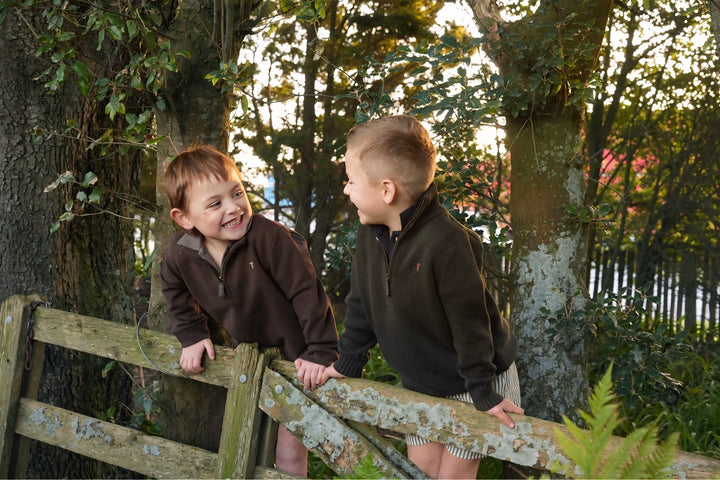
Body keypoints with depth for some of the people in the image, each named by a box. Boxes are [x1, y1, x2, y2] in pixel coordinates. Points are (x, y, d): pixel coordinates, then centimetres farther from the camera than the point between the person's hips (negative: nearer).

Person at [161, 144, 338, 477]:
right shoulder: (179, 254, -14)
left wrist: (321, 352, -24)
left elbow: (306, 291, -26)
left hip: (294, 354, -5)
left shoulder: (268, 237, -31)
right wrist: (192, 336, 1)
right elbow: (177, 294, 10)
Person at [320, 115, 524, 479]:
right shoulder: (369, 235, -6)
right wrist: (348, 362, 10)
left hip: (471, 383, -6)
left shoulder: (447, 241, -30)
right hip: (420, 383, 7)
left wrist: (482, 390, -19)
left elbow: (468, 319, -25)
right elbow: (361, 303, 7)